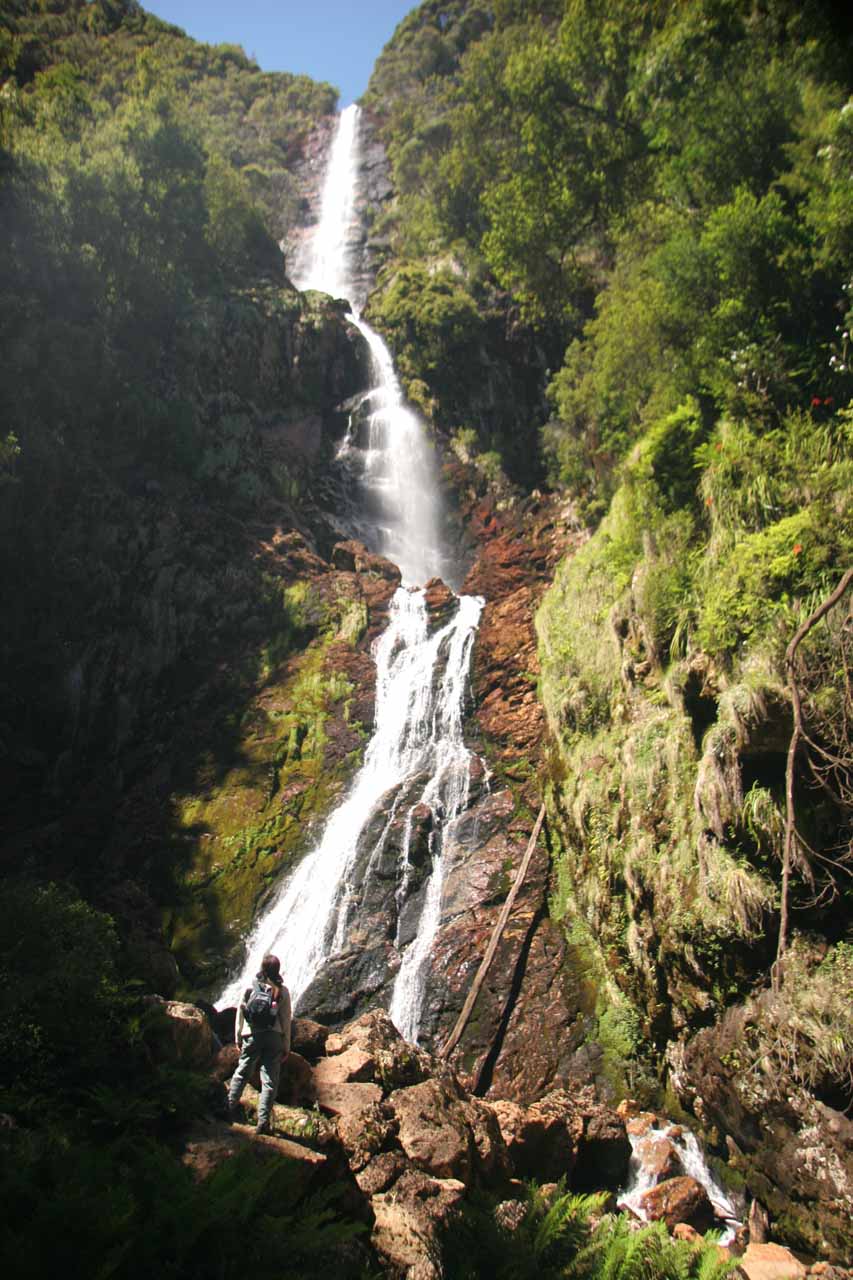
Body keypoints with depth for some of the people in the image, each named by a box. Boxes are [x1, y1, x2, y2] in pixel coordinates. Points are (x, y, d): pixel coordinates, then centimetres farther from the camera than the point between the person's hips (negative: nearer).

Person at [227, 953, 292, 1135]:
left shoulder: (250, 987, -1)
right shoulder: (282, 991, -3)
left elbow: (240, 1014, 4)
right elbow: (286, 1020, -1)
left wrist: (238, 1038, 16)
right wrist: (286, 1046, 6)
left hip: (252, 1036, 1)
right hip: (273, 1038, -1)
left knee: (241, 1073, 19)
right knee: (270, 1081, 3)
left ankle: (230, 1109, 25)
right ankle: (263, 1122, 1)